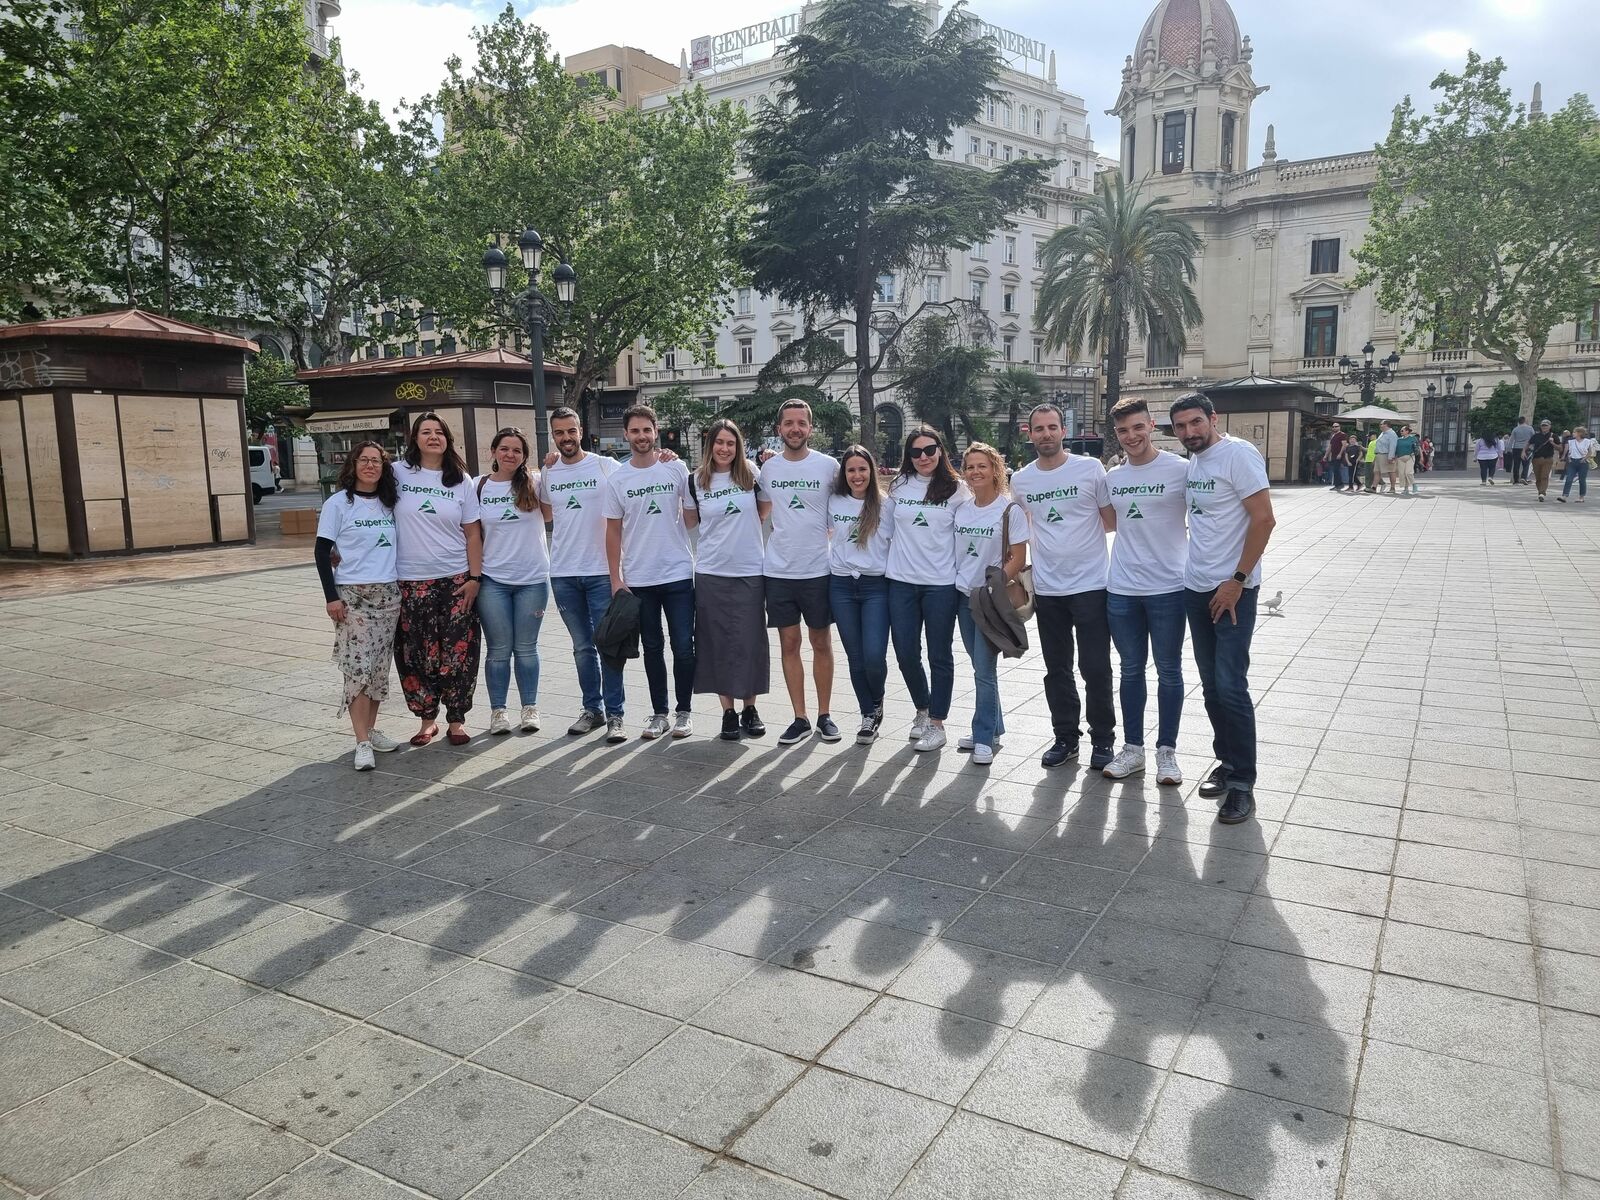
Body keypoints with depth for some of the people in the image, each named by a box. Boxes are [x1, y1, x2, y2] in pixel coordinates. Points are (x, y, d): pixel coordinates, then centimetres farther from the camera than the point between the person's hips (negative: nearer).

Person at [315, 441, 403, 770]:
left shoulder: (388, 503, 11)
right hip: (352, 595, -5)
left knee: (380, 668, 7)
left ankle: (370, 730, 19)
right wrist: (331, 596, -10)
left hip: (388, 594, 5)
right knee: (358, 669, -8)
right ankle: (363, 743, -6)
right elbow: (322, 551, -4)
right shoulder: (338, 503, -3)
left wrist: (402, 588, 13)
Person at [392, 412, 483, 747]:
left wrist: (475, 577, -2)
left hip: (456, 580, 0)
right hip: (411, 582, 0)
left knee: (458, 653, 1)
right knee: (417, 654, 4)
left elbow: (473, 534, 4)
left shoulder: (462, 481, 4)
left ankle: (457, 719, 15)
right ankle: (427, 718, 19)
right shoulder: (398, 473, 1)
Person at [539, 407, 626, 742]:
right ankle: (592, 709, 23)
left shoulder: (605, 466, -5)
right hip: (563, 574, 4)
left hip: (601, 571, -4)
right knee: (582, 647, 13)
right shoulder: (547, 473, 8)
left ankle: (614, 714, 7)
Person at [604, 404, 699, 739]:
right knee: (652, 649, 10)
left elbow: (693, 518, 6)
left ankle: (684, 711, 17)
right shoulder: (617, 479, 2)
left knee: (683, 648, 1)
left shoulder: (677, 469, -1)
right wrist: (615, 579, 1)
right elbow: (613, 531, 5)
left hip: (678, 575, -1)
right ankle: (659, 713, 22)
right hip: (638, 580, 1)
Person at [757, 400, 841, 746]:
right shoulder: (767, 468, 4)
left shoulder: (829, 466, -3)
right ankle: (800, 719, 15)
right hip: (778, 571, 2)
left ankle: (824, 715, 20)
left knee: (822, 643, 8)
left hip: (818, 570, -2)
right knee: (789, 644, 6)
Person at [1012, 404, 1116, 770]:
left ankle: (1103, 740, 16)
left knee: (1095, 669, 1)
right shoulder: (1020, 481, 4)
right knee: (1057, 670, 12)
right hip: (1047, 590, 3)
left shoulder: (1090, 469, -5)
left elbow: (1112, 521, 2)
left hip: (1090, 585, -3)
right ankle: (1066, 738, 25)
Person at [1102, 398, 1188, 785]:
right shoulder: (1111, 478, 7)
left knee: (1168, 671, 7)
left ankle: (1167, 750, 18)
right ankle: (1132, 749, 23)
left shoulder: (1180, 470, -7)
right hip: (1121, 589, 4)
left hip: (1167, 588, -4)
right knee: (1130, 670, 12)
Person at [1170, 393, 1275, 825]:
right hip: (1196, 588, 7)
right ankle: (1227, 761, 27)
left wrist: (1237, 581, -17)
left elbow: (1263, 519, -17)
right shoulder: (1193, 459, 10)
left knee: (1231, 687, -8)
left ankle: (1242, 782, 3)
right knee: (1211, 686, 13)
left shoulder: (1238, 454, -13)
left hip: (1232, 590, -7)